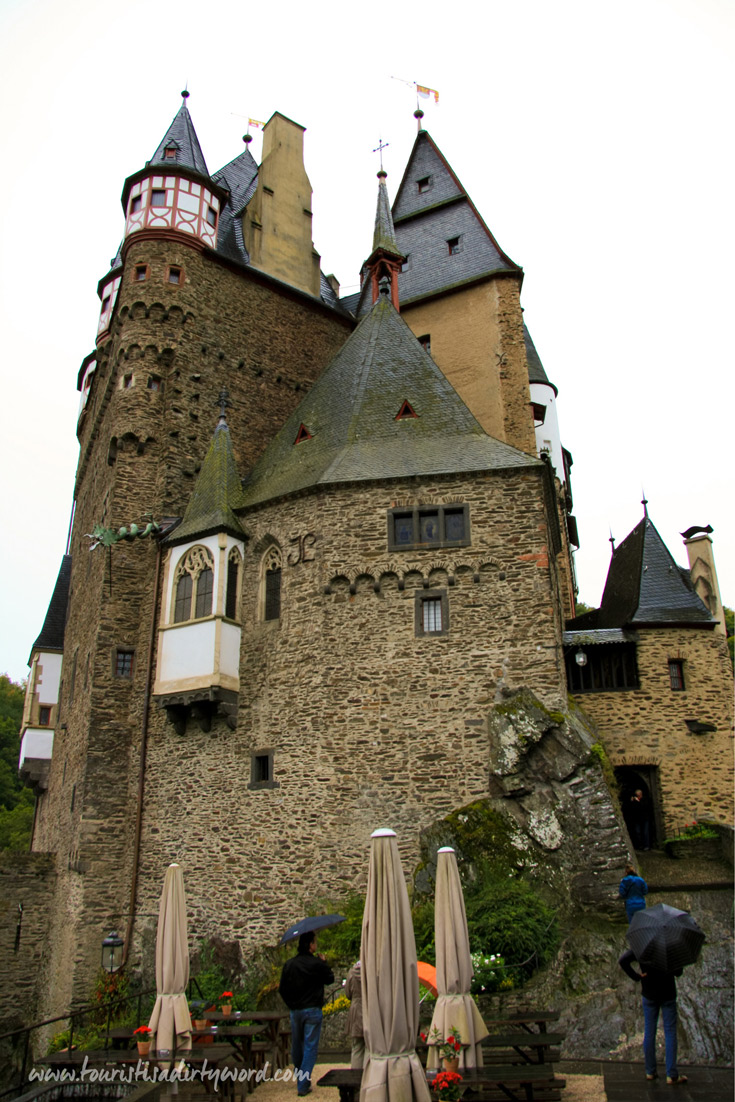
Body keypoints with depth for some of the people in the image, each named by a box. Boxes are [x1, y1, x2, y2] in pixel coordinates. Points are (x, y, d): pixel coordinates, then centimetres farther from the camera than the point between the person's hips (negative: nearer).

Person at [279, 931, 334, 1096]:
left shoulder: (289, 964, -2)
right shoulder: (317, 964, -15)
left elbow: (282, 988, 4)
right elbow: (330, 979, 1)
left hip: (295, 1011, 4)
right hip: (312, 1010, -4)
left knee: (297, 1046, 19)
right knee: (310, 1047, 2)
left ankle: (299, 1078, 36)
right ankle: (303, 1085, 0)